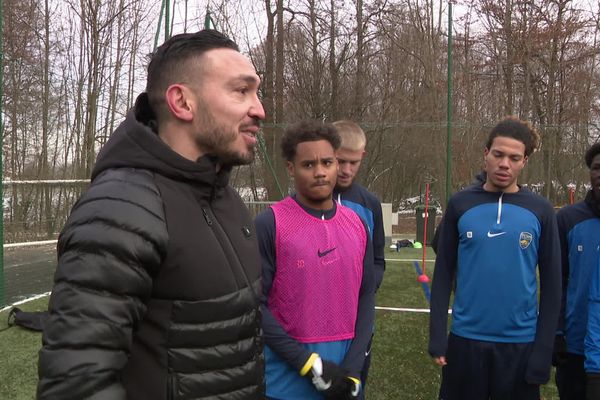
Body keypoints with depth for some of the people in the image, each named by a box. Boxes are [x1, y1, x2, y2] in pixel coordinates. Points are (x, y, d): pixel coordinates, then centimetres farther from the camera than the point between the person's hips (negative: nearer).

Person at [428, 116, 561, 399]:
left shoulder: (540, 210, -2)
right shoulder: (460, 204, -1)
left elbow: (551, 284, 1)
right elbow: (443, 273, 1)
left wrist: (544, 349, -3)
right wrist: (437, 336, -4)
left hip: (521, 342, 0)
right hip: (465, 338, 0)